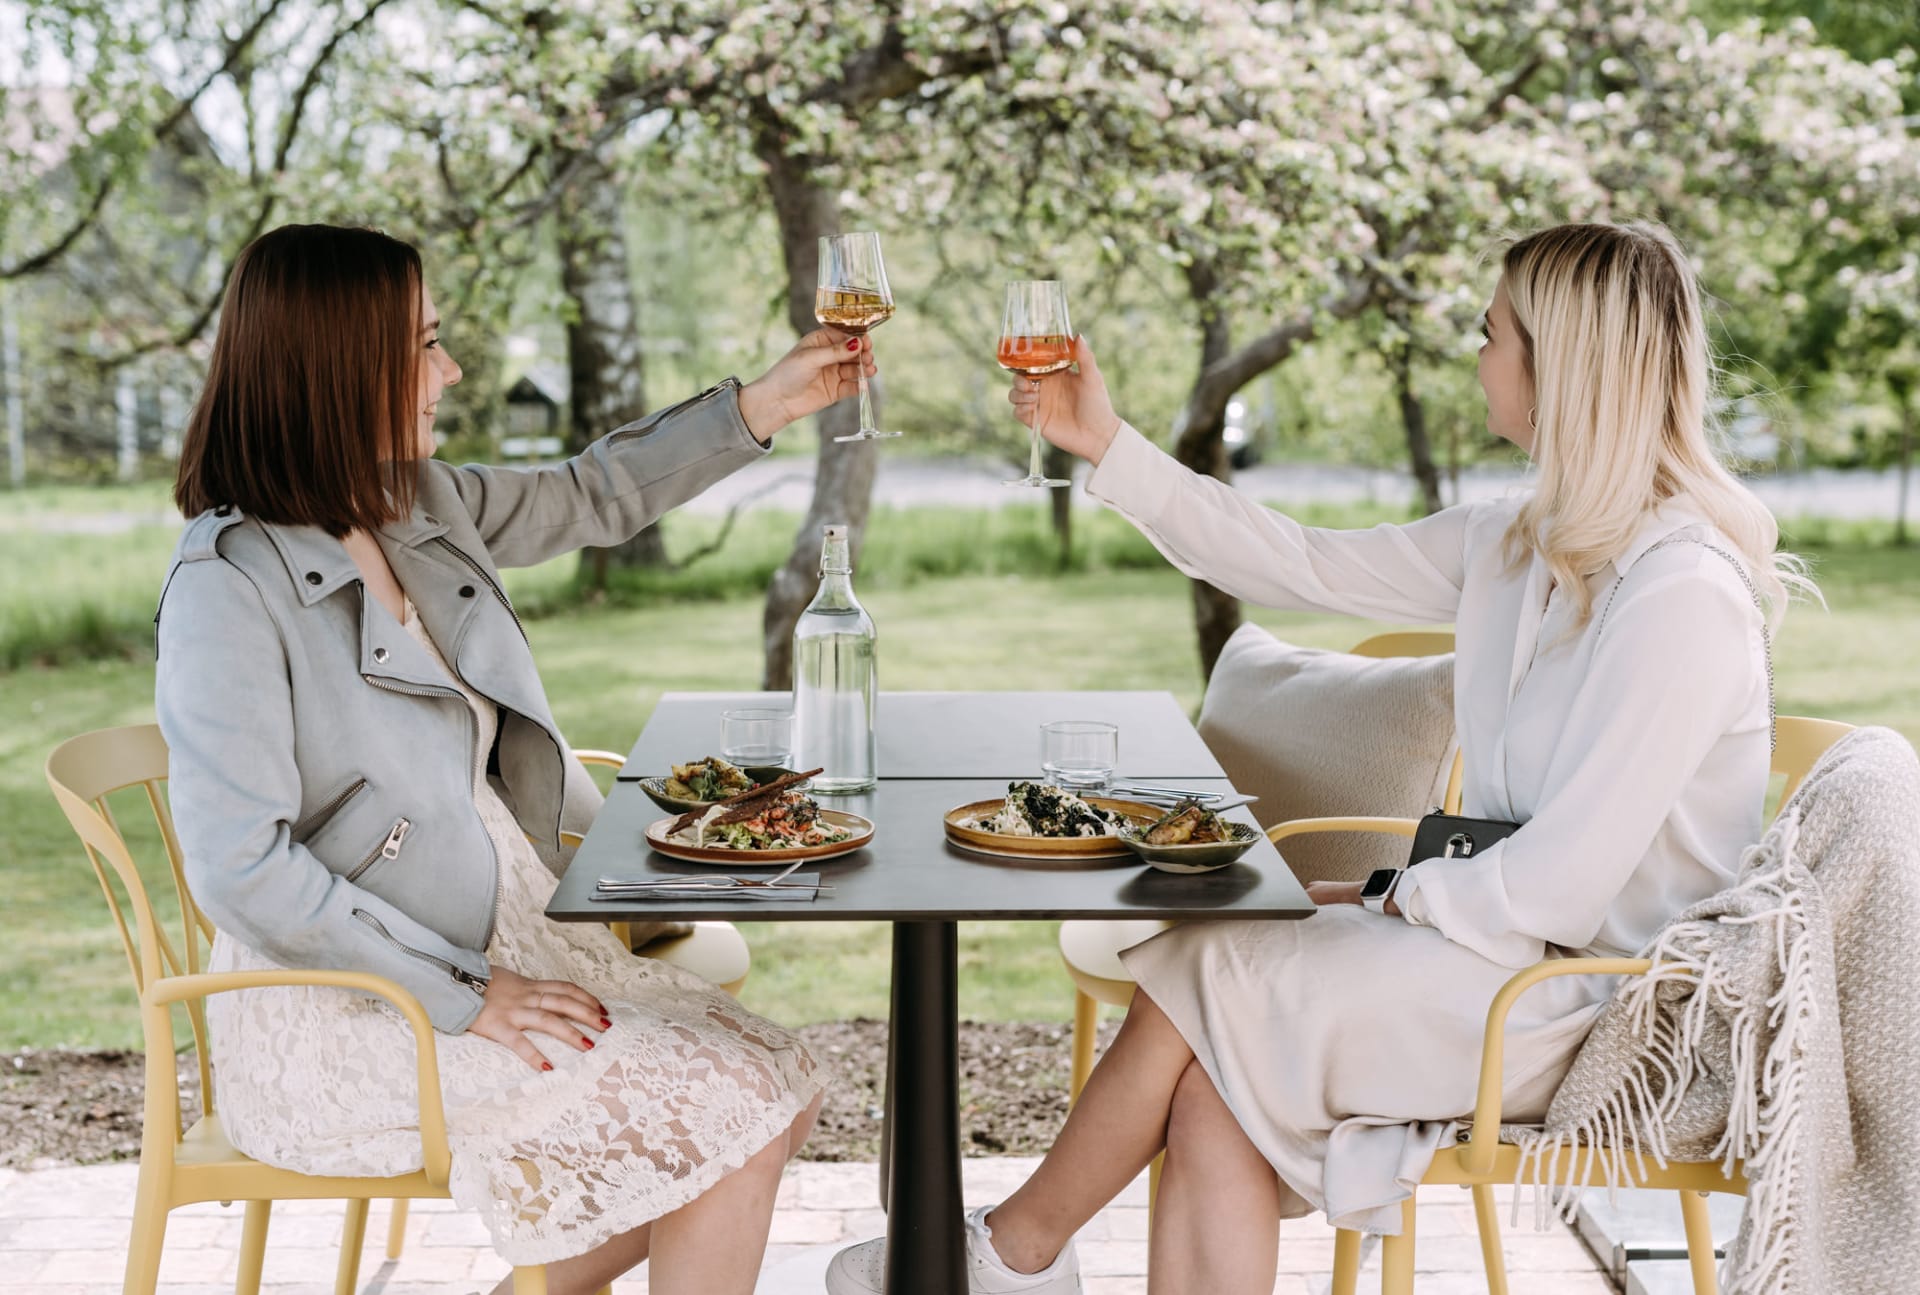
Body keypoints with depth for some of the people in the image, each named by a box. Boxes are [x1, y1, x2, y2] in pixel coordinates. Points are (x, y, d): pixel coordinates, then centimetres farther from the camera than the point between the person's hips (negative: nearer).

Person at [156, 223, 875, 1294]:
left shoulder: (421, 505, 5)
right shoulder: (230, 588, -19)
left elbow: (594, 497, 23)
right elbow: (242, 872, -22)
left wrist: (765, 404, 19)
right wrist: (465, 994, -20)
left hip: (515, 935, 8)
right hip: (352, 1006, -8)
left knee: (785, 1087, 0)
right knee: (728, 1120, -15)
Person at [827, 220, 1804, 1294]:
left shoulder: (1684, 597, -22)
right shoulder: (1517, 543, 6)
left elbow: (1556, 887, -24)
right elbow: (1306, 568, 13)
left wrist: (1405, 894, -8)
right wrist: (1109, 446, 12)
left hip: (1590, 994, -8)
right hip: (1500, 927, 8)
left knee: (1202, 976, -10)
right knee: (1214, 1093, -13)